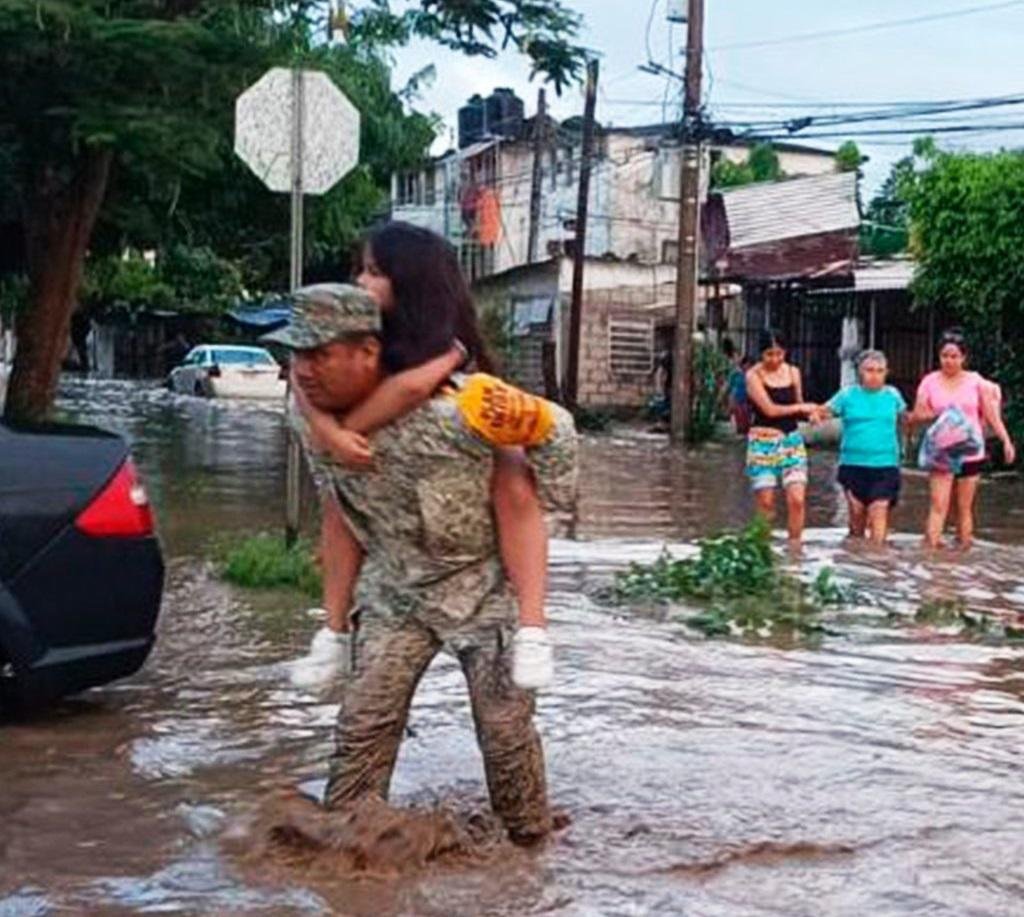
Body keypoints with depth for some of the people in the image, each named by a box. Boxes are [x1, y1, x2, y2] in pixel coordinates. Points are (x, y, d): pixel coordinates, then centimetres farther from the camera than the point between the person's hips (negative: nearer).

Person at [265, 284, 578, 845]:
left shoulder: (446, 419, -33)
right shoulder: (310, 411, -14)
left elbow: (555, 429, -17)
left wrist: (551, 501, -7)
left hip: (483, 588, -4)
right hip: (394, 593, 4)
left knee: (506, 729, 5)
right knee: (362, 725, -1)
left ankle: (530, 840, 27)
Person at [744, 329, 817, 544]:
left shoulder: (793, 372, 10)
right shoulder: (754, 375, -5)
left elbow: (797, 409, 17)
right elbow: (769, 409, -14)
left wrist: (809, 413, -5)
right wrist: (801, 407, -7)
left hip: (792, 441, 4)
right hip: (763, 443, -4)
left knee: (797, 499, -9)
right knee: (766, 503, -1)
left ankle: (794, 546, 2)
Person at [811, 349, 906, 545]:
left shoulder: (893, 395, 8)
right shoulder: (848, 395, 4)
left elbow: (904, 420, 19)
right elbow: (824, 411, 0)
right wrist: (816, 416, -21)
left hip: (885, 465, 0)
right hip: (853, 463, 0)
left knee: (879, 510, -12)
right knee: (857, 511, 8)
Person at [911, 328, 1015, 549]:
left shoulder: (976, 381, 2)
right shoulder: (930, 382, 1)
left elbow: (991, 415, 4)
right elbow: (916, 416, 1)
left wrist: (1006, 441, -6)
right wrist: (935, 415, -19)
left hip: (970, 452, 1)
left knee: (965, 507, 6)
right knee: (938, 505, -11)